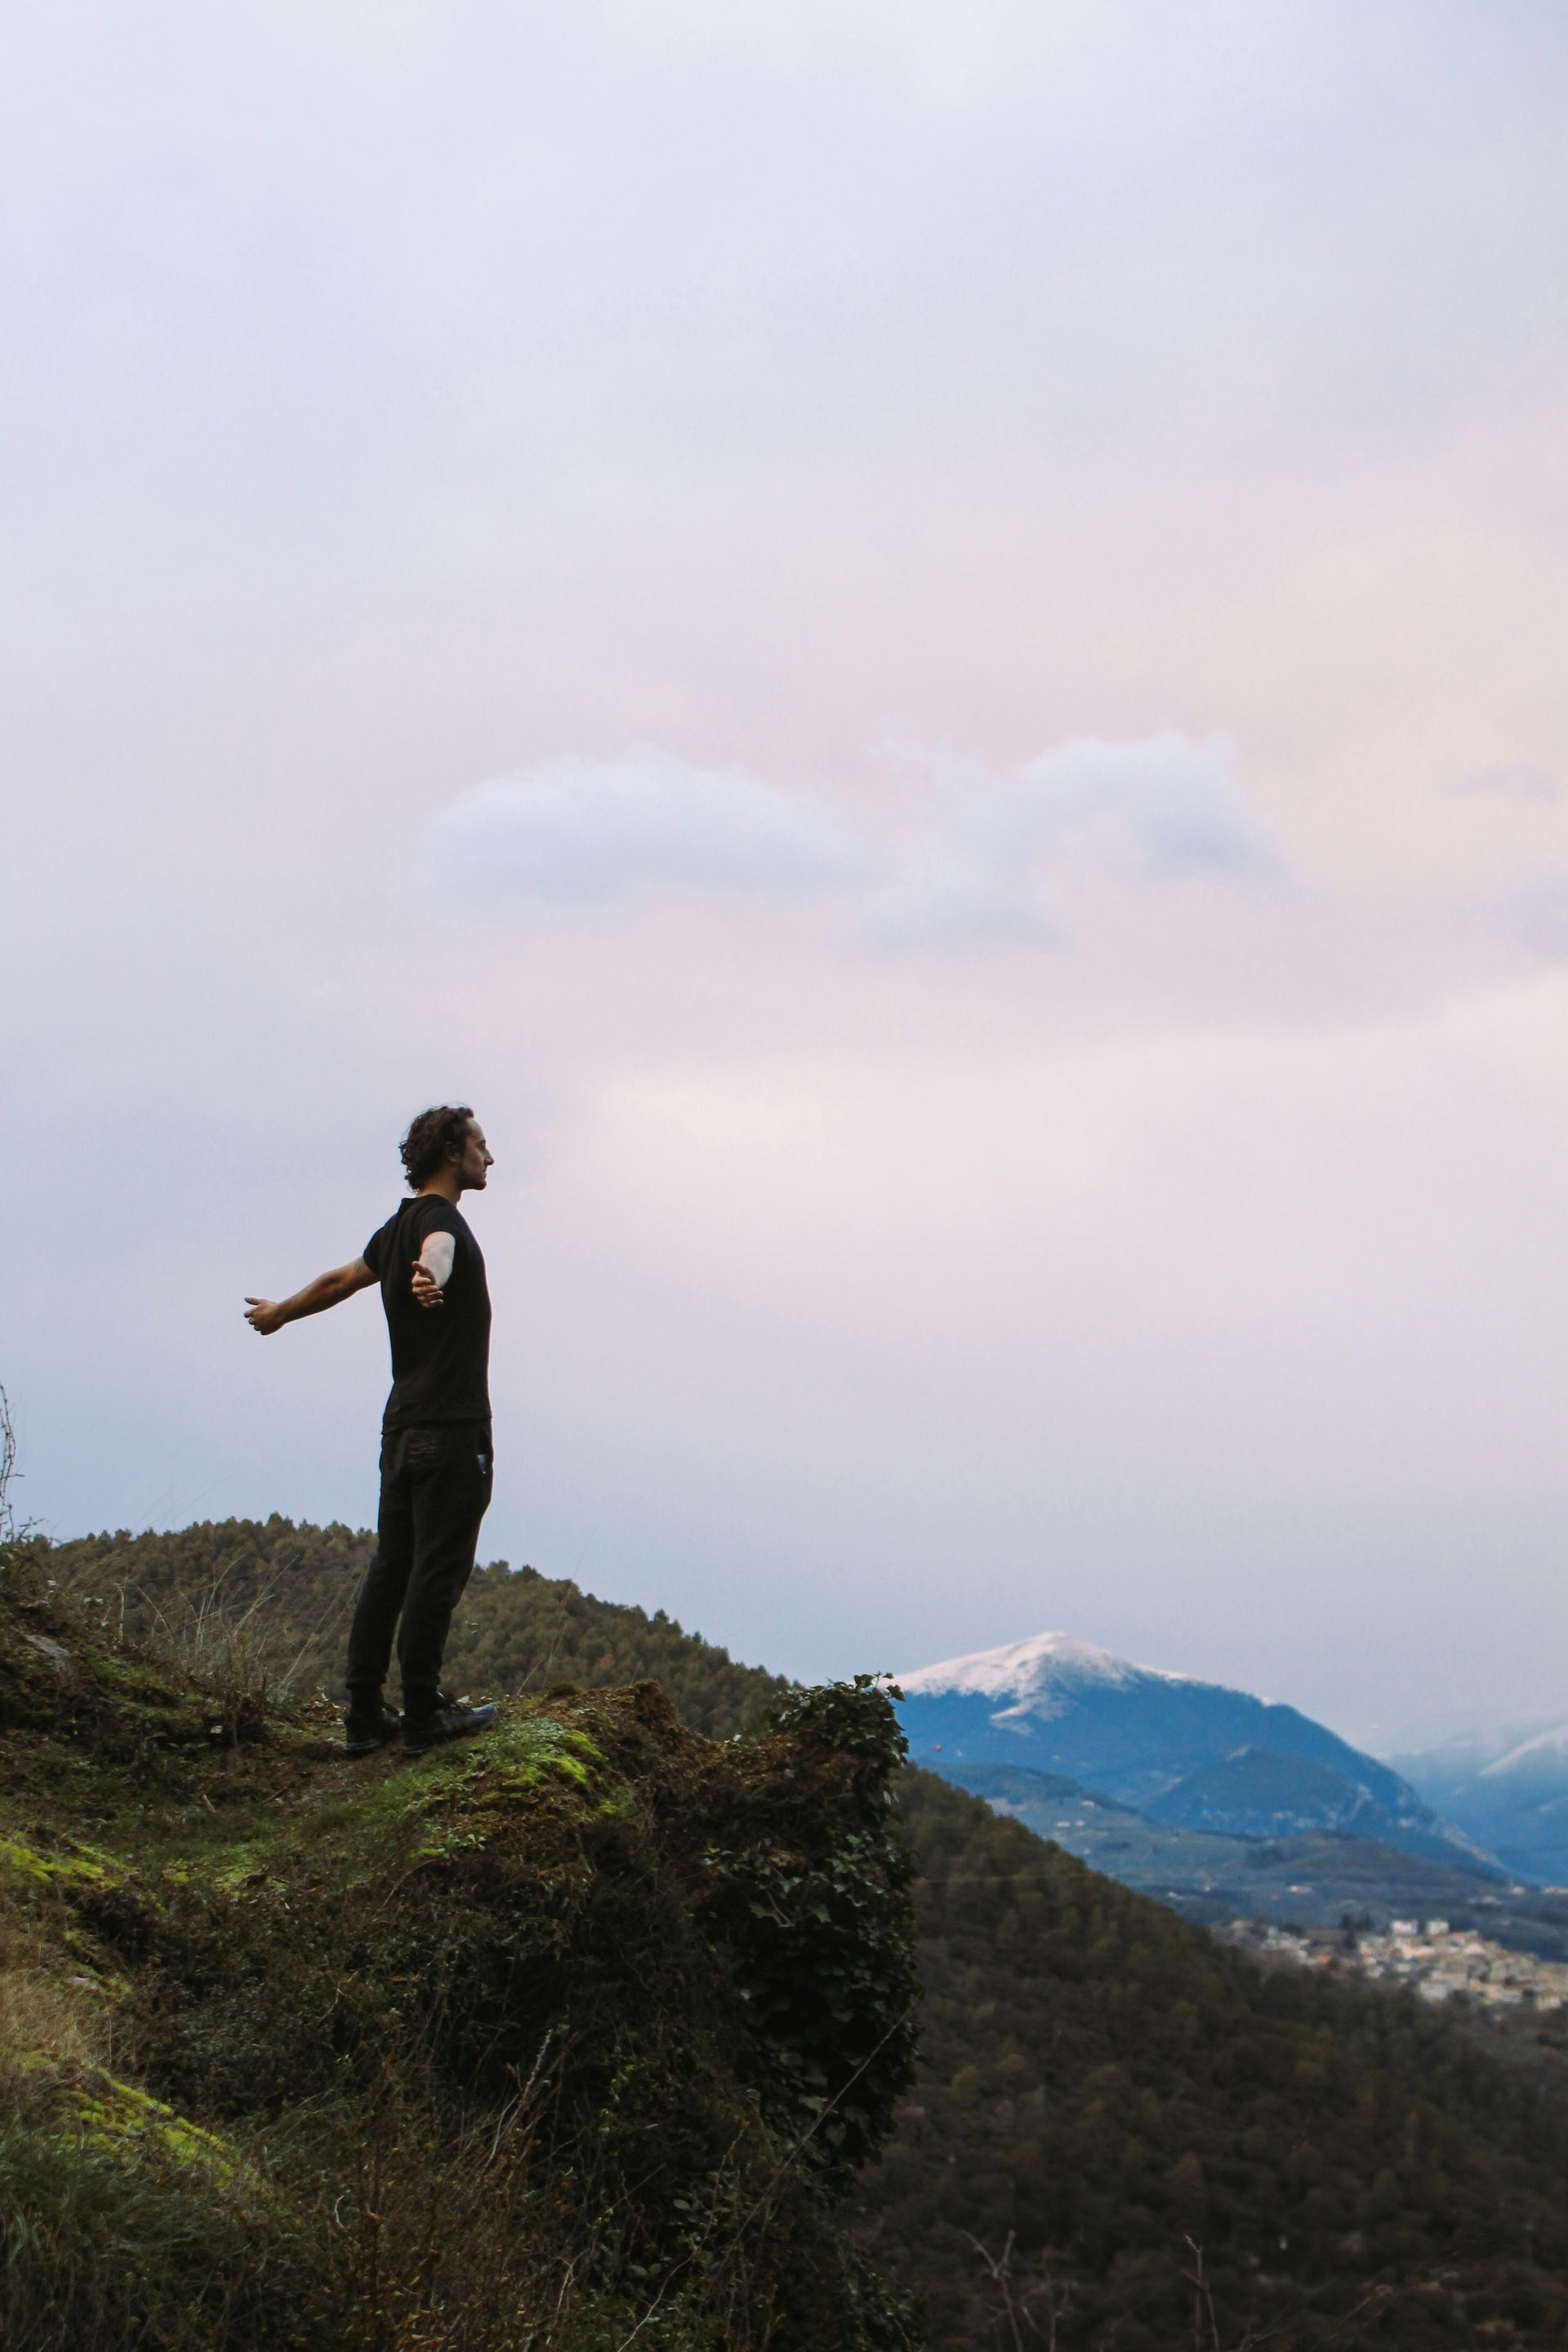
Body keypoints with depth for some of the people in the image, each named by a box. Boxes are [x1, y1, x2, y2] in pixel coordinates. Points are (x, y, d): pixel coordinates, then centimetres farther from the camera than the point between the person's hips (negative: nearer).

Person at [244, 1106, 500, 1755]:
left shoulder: (399, 1226, 16)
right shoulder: (442, 1221, -12)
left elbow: (342, 1279, 32)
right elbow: (437, 1250, -38)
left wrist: (281, 1312, 50)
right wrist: (429, 1278, -63)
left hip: (402, 1427, 9)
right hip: (452, 1431, -9)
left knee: (390, 1568, 10)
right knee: (437, 1570, -5)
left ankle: (364, 1715, 13)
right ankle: (424, 1714, -2)